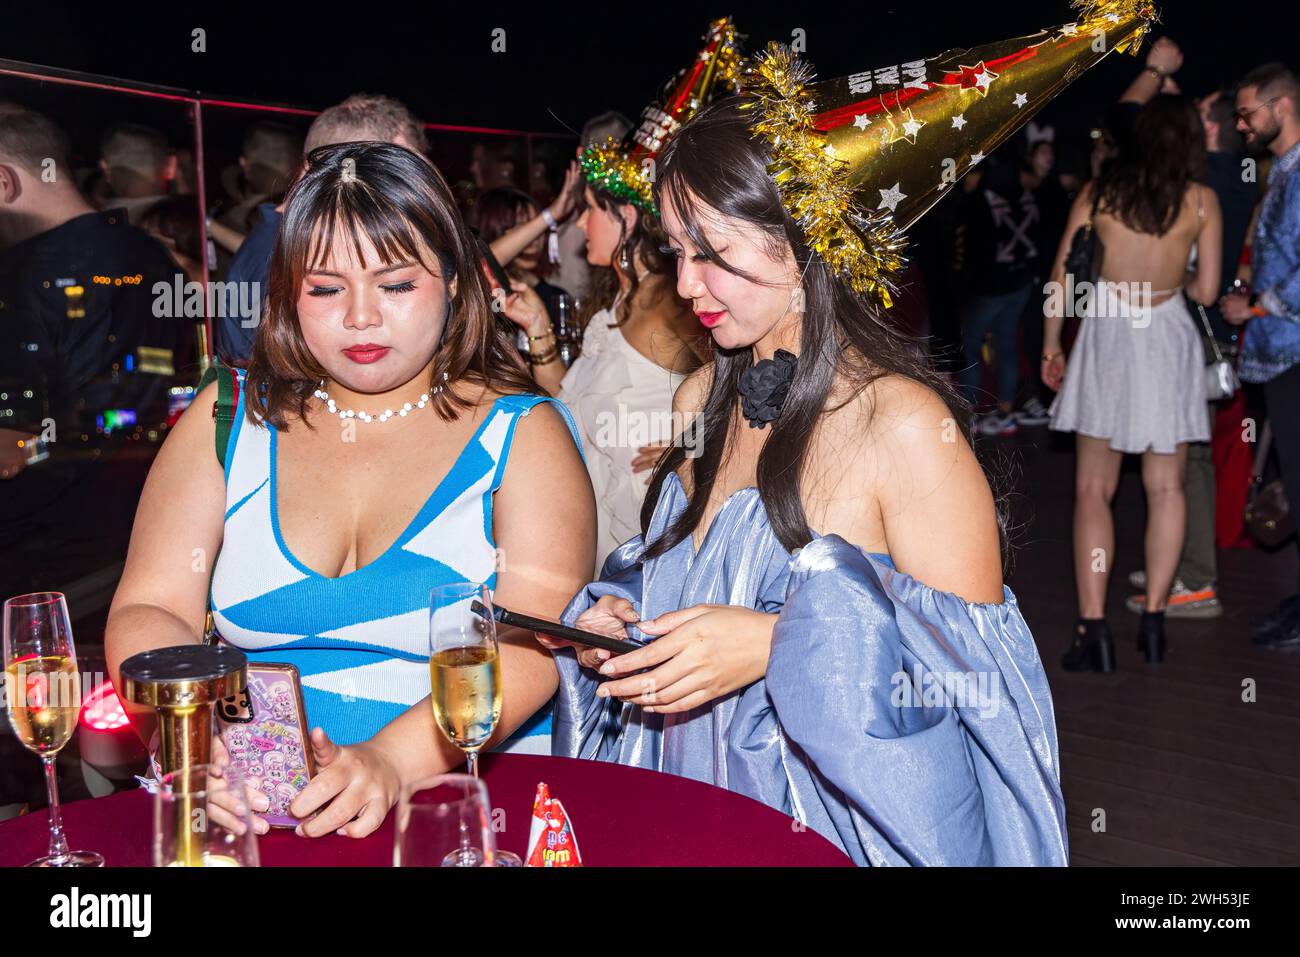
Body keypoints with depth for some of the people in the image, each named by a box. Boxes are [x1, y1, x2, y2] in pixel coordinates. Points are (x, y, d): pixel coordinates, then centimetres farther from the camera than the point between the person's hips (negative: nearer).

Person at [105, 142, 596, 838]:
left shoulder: (522, 433, 4)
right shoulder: (229, 420, 12)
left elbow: (534, 643, -9)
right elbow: (147, 612, 7)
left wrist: (392, 759, -24)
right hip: (253, 810, 2)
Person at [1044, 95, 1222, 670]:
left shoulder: (1097, 194, 3)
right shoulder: (1201, 202, 2)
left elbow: (1062, 275, 1)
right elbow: (1206, 292, 2)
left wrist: (1051, 346, 10)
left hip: (1105, 339, 0)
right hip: (1169, 340, 1)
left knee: (1093, 490, 3)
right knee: (1165, 488, 11)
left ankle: (1093, 630, -3)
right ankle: (1153, 621, 11)